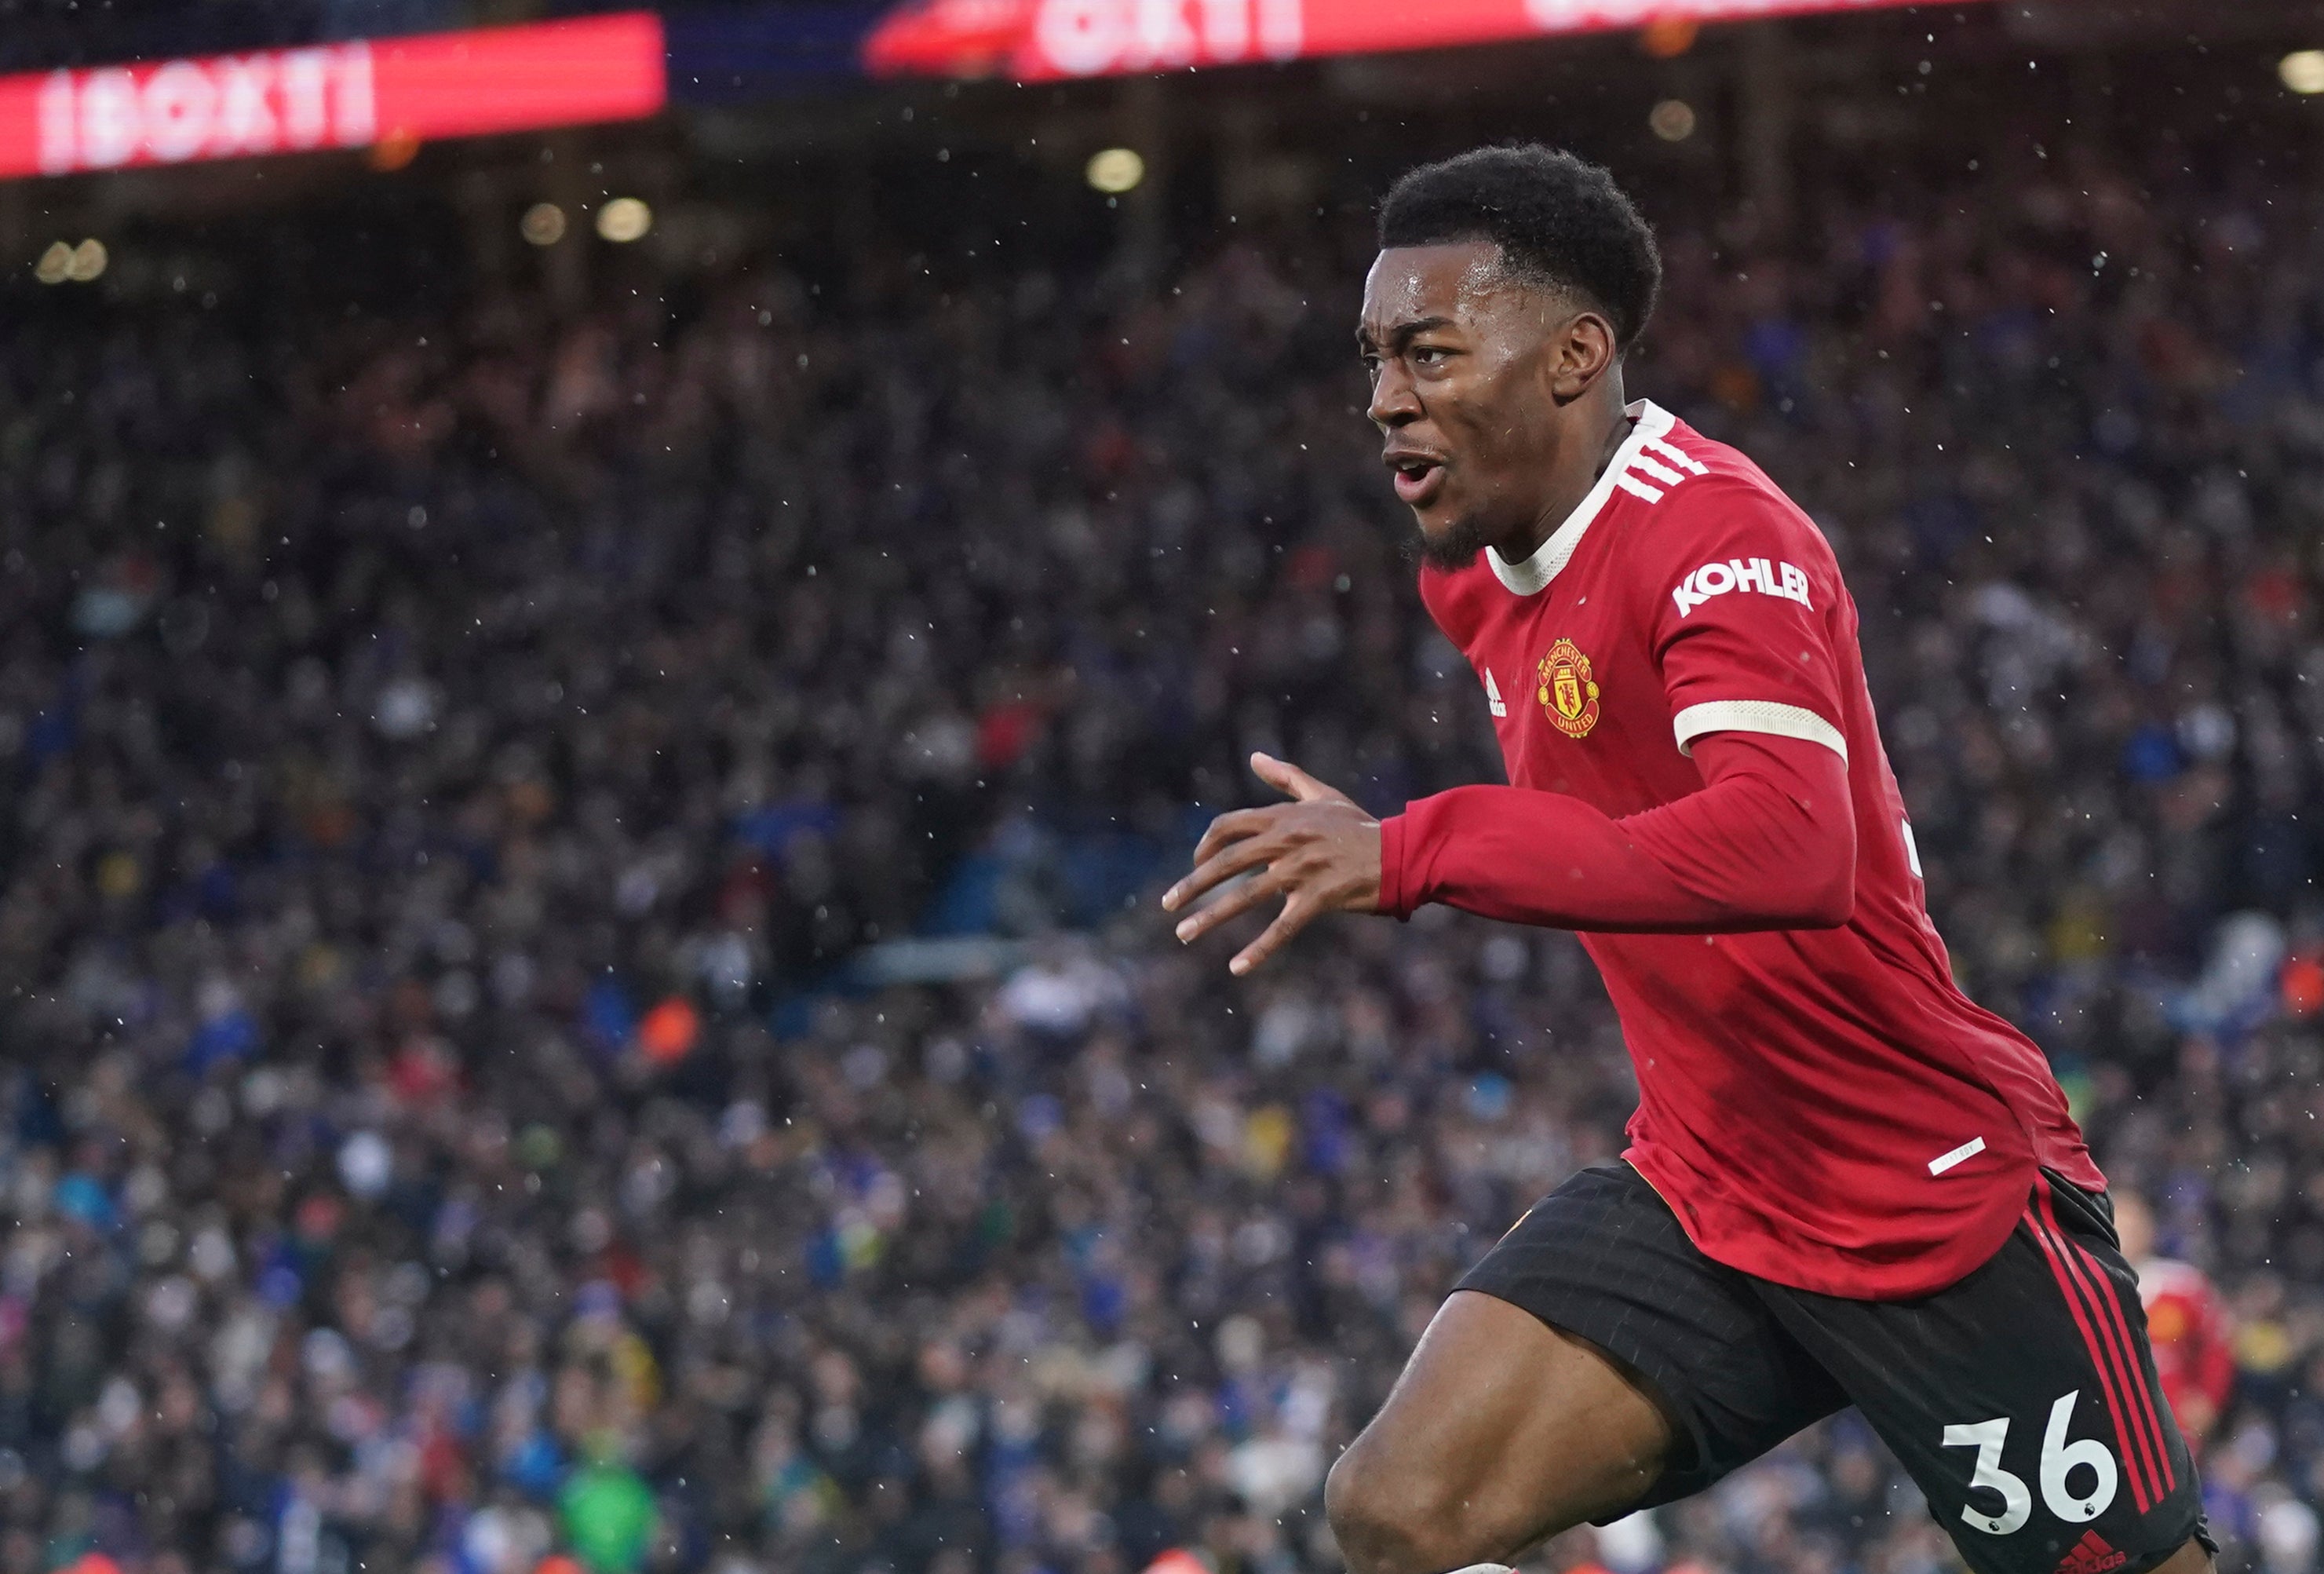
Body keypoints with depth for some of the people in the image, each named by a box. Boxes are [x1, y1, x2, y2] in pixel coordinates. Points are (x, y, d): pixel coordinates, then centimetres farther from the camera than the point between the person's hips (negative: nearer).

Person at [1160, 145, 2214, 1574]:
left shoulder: (1718, 536, -21)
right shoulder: (1480, 572, 6)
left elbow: (1793, 852, -40)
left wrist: (1415, 853, -42)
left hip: (1946, 1211, -7)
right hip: (1703, 1191, 7)